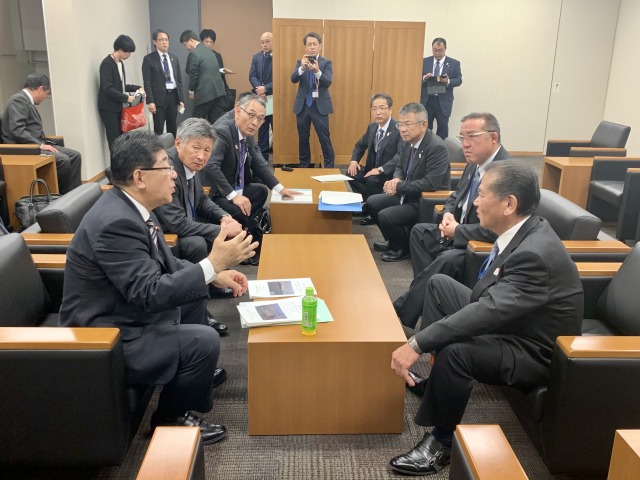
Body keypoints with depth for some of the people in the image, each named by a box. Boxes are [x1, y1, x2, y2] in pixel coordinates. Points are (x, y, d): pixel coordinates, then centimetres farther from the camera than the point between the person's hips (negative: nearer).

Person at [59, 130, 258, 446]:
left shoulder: (128, 206, 1)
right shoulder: (115, 222, -29)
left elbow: (164, 264, 9)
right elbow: (150, 293, -31)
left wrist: (215, 274, -2)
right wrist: (213, 264, -30)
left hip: (125, 311, 10)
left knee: (195, 294, 18)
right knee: (205, 341, -19)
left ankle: (197, 372, 33)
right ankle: (170, 419, 5)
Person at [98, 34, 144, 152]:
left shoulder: (120, 63, 12)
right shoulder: (107, 63, -16)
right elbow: (107, 88, -23)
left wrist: (137, 88, 8)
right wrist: (126, 98, -21)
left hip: (118, 106, 8)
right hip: (108, 108, -8)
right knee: (114, 139, -7)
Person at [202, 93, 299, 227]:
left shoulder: (247, 132, 3)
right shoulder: (222, 131, -24)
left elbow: (258, 162, 13)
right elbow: (210, 166, -37)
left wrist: (280, 188, 7)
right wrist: (233, 196, -34)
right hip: (213, 193, -10)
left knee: (261, 191, 22)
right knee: (239, 213, -31)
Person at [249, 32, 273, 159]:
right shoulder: (256, 57, 10)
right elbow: (252, 76, 4)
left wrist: (266, 89, -19)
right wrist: (259, 89, -13)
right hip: (260, 97, 5)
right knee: (262, 128, 12)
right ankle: (263, 155, 21)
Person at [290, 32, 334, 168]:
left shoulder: (326, 63, 1)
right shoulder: (300, 62, 6)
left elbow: (328, 83, -14)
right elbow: (293, 79, -9)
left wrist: (317, 71, -32)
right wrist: (302, 67, -28)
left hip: (320, 106, -2)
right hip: (303, 105, 3)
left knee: (325, 138, -3)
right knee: (303, 138, 10)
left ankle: (329, 166, 7)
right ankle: (304, 167, 22)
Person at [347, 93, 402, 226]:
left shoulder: (399, 129, -19)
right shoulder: (372, 127, 6)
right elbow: (360, 145, 18)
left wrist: (380, 169, -33)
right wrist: (354, 161, -2)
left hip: (391, 174, -7)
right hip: (372, 169, 8)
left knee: (372, 180, -32)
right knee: (351, 174, -12)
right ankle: (368, 203, 0)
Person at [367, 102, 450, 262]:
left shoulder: (437, 147, -25)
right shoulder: (408, 142, 1)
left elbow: (431, 183, -30)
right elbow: (399, 167, 15)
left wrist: (399, 187, -24)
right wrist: (396, 180, -10)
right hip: (408, 195, 9)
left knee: (385, 216, -21)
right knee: (372, 202, 9)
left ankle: (403, 248, 7)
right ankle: (393, 242, 23)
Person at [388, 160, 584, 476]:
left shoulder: (536, 254, -32)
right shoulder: (522, 231, -4)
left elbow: (489, 311, -40)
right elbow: (490, 299, 5)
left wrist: (417, 344, -41)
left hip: (532, 351, -10)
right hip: (509, 323, 10)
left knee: (455, 351, -35)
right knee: (439, 284, 10)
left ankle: (442, 441, -12)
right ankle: (434, 376, 14)